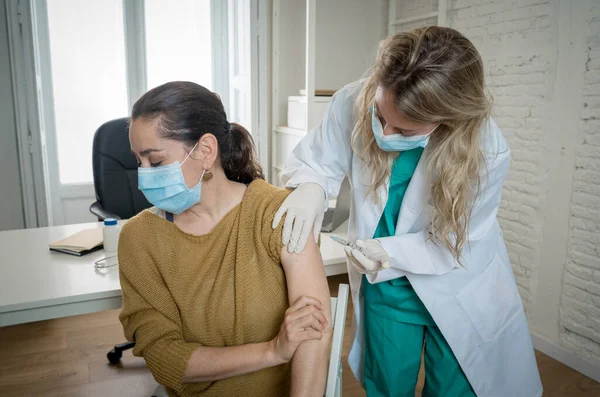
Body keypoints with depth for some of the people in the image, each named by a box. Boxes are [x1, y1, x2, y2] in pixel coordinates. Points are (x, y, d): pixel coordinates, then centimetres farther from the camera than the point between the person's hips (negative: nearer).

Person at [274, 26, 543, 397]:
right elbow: (316, 160, -8)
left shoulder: (487, 151, -27)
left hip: (461, 295, -1)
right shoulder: (353, 103, -24)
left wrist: (391, 251, -30)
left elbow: (455, 244, -17)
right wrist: (310, 186, -31)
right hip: (386, 288, 2)